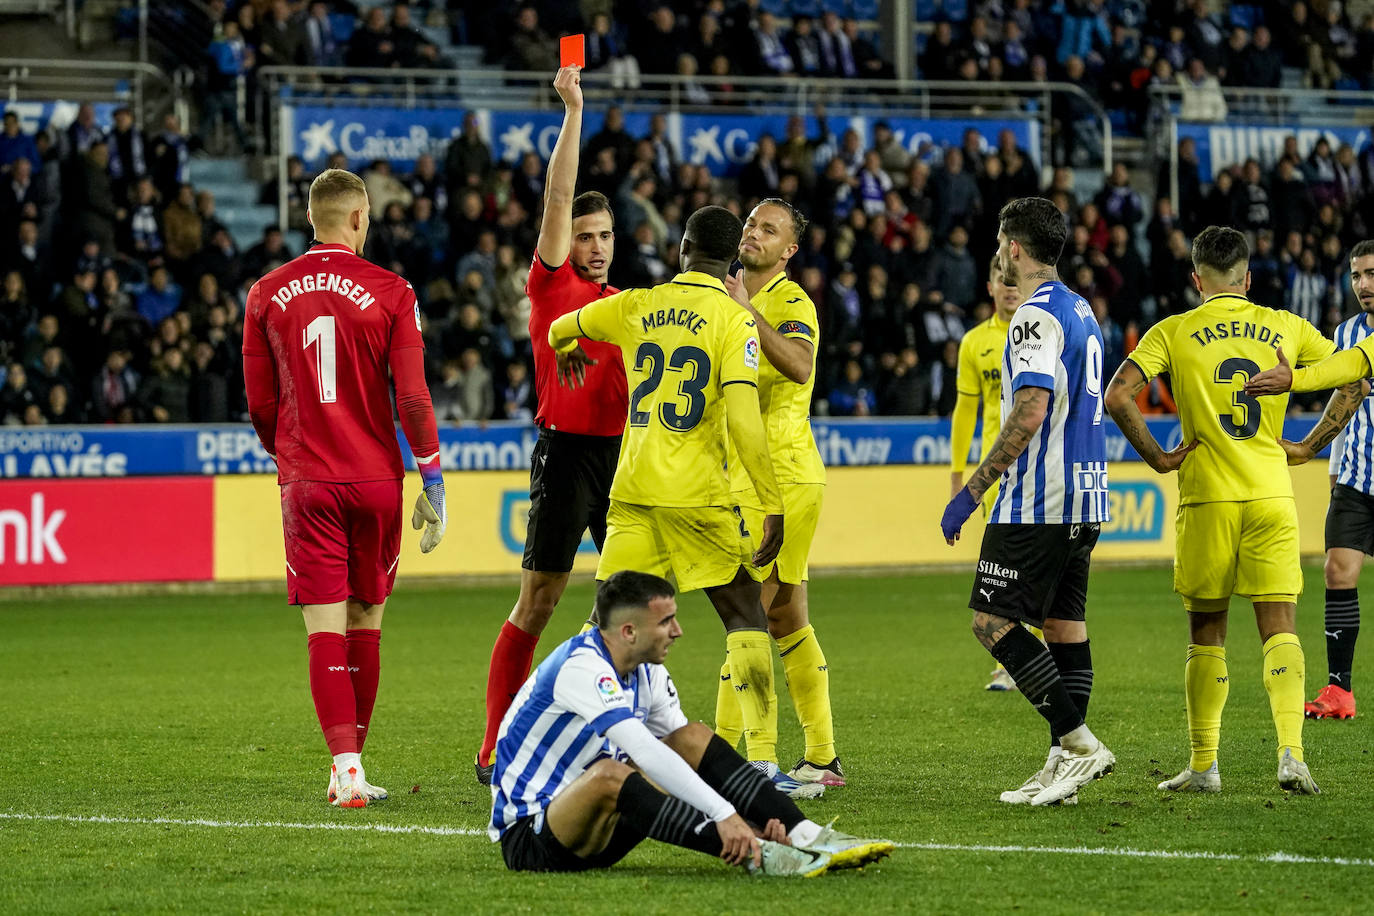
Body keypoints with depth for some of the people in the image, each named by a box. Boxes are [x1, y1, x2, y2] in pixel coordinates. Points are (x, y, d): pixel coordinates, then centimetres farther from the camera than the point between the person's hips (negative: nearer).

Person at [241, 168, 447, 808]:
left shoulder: (267, 295, 3)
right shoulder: (390, 292, -3)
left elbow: (261, 407, 7)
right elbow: (412, 398, -7)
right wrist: (433, 484, -2)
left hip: (307, 483, 0)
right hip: (376, 478, 0)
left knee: (325, 628, -3)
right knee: (365, 622, 13)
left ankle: (346, 769, -15)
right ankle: (351, 766, 21)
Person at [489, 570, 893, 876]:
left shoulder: (648, 674, 5)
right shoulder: (582, 666, -24)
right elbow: (645, 752, -34)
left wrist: (753, 816, -11)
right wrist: (724, 815, -40)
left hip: (592, 837, 8)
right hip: (528, 839, -8)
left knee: (693, 739, -6)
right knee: (608, 774, -38)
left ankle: (806, 836, -19)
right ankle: (756, 856, -44)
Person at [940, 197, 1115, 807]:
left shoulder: (1036, 316, -14)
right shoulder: (1080, 310, 16)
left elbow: (1030, 413, -22)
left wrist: (972, 490, -19)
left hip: (1038, 502, -10)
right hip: (1084, 495, 10)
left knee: (992, 620, -7)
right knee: (1064, 623, 9)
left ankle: (1079, 742, -12)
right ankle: (1064, 762, 8)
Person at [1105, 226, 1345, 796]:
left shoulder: (1173, 333, 0)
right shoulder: (1286, 328, 7)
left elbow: (1118, 396, -11)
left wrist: (1158, 458, -3)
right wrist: (1310, 446, 15)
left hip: (1207, 498, -1)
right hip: (1272, 494, 1)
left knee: (1206, 636, 10)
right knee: (1279, 628, 0)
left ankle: (1203, 765, 13)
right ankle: (1291, 753, -16)